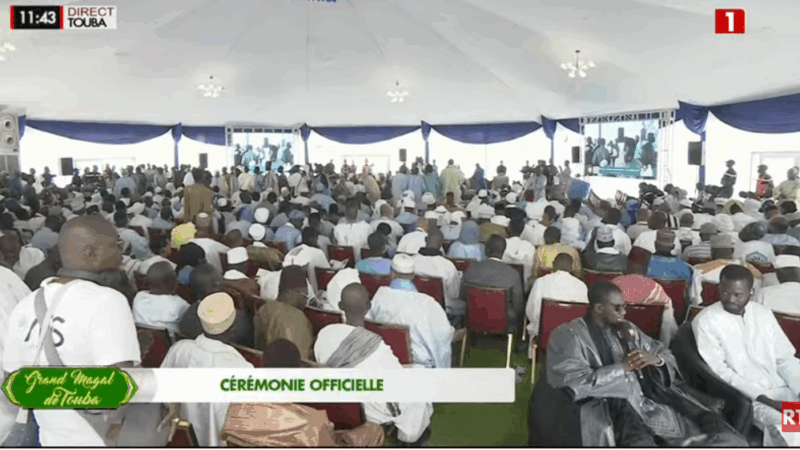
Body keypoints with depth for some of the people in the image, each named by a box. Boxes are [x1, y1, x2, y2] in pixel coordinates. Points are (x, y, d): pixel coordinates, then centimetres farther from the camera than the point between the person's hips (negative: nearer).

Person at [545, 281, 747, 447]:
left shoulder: (627, 329, 20)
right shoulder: (568, 335, 0)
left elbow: (667, 355, 23)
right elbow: (577, 384, -11)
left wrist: (655, 360, -2)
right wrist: (623, 368, -8)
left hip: (650, 397, 6)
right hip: (609, 405, -6)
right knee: (640, 441, -37)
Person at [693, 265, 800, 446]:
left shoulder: (764, 313, 10)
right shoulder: (706, 321, -7)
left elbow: (785, 359, 11)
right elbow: (719, 371, -11)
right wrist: (764, 399, -18)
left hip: (780, 390, 5)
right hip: (745, 396, -5)